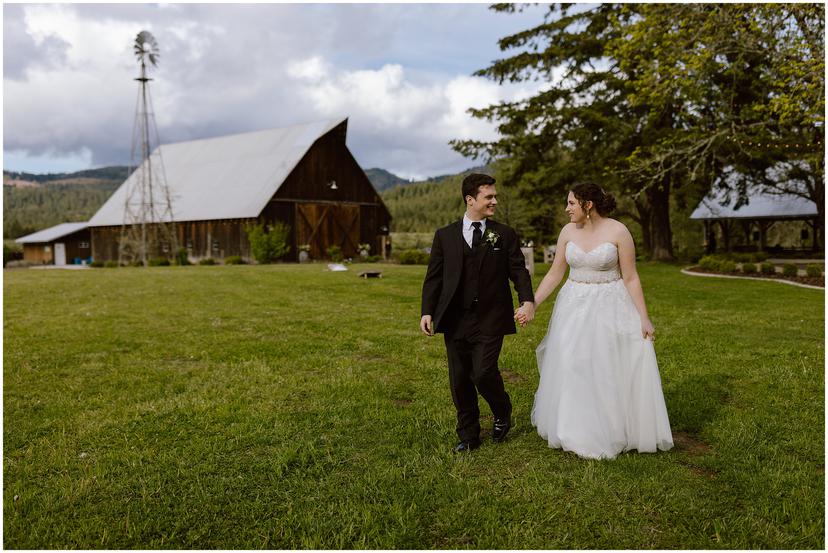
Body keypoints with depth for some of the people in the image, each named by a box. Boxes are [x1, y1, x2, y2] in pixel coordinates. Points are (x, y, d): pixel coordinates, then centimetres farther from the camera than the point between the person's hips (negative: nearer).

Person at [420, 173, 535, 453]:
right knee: (460, 380, 7)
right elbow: (434, 277, 5)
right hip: (455, 320, 2)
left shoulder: (505, 234, 6)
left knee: (483, 373, -12)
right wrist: (427, 311, -6)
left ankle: (502, 415, 20)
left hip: (490, 320, -2)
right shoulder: (445, 235, 7)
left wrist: (528, 300, -16)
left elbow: (518, 271, 1)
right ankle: (468, 436, 25)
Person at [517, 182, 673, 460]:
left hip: (610, 308, -4)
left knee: (611, 372, 3)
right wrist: (532, 305, -2)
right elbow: (555, 274, 4)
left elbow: (631, 278, -8)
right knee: (572, 371, 8)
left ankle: (615, 430, 24)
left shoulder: (618, 231, -11)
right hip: (575, 307, 4)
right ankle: (577, 430, 26)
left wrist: (644, 318, -10)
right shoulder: (568, 231, 1)